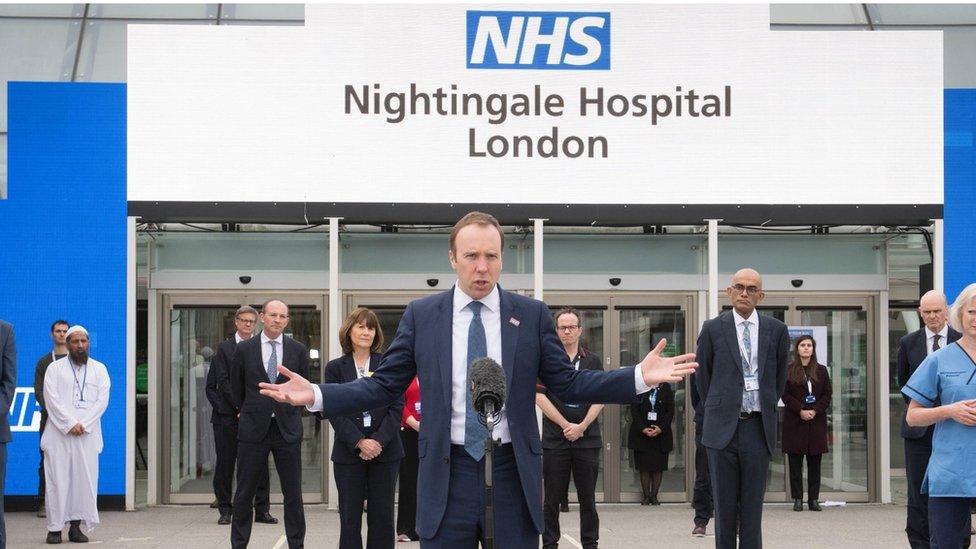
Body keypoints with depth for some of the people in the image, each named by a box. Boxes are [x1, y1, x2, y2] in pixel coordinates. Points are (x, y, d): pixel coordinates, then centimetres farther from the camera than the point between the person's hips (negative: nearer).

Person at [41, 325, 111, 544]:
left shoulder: (99, 369, 13)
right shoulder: (55, 368, 8)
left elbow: (102, 401, 3)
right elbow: (51, 399, -2)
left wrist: (83, 425, -9)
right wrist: (70, 424, -12)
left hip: (87, 434, 2)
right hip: (59, 433, -2)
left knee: (85, 480, -3)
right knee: (58, 479, -5)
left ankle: (76, 526, 2)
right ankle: (55, 528, -2)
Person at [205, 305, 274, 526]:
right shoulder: (224, 349, 5)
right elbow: (223, 382, -2)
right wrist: (239, 408, -10)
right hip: (228, 415, -1)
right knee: (225, 464, 2)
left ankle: (262, 510, 5)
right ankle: (225, 510, 10)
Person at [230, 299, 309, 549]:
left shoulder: (297, 350, 3)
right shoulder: (245, 349, 1)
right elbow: (236, 387, 13)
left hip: (287, 429, 0)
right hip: (253, 429, 0)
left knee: (293, 493, 3)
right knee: (244, 493, 4)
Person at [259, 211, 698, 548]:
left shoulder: (532, 315, 4)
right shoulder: (421, 316, 4)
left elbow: (566, 384, 4)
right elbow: (384, 386, 5)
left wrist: (640, 378, -8)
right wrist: (315, 395, -7)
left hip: (513, 473, 0)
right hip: (447, 474, 0)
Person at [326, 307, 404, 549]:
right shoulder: (335, 368, 4)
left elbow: (396, 408, 0)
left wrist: (379, 441, -12)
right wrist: (360, 442, -14)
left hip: (385, 452, 0)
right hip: (348, 454, 0)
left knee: (382, 517, 1)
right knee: (350, 518, 1)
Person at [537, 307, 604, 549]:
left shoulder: (593, 361, 10)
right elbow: (540, 397, -3)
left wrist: (582, 426, -9)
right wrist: (566, 425, -10)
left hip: (587, 439, 1)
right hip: (555, 439, -1)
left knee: (588, 497, 5)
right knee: (552, 498, 1)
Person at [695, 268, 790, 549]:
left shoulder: (776, 330, 6)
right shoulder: (713, 329, 3)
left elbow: (780, 376, 16)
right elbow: (702, 375, 10)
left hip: (758, 427, 1)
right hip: (723, 427, -1)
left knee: (753, 505, 3)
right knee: (724, 505, 3)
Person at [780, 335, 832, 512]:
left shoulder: (821, 370, 10)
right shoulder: (788, 371, 3)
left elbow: (828, 394, 6)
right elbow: (785, 394, -2)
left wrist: (815, 411, -9)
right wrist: (800, 411, -14)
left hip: (816, 422, 2)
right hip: (794, 422, -2)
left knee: (815, 462, 2)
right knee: (795, 462, -1)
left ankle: (813, 499, 6)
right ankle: (798, 499, 3)